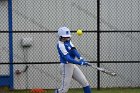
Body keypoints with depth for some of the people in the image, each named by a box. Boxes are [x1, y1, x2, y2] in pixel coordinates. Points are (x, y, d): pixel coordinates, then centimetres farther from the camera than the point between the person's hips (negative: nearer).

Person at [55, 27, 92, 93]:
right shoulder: (60, 45, -20)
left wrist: (80, 58, -27)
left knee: (85, 82, 5)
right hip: (66, 66, -8)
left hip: (73, 65, 8)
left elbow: (74, 50, -9)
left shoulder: (68, 41, 5)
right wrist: (80, 63, -36)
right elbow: (68, 59, -29)